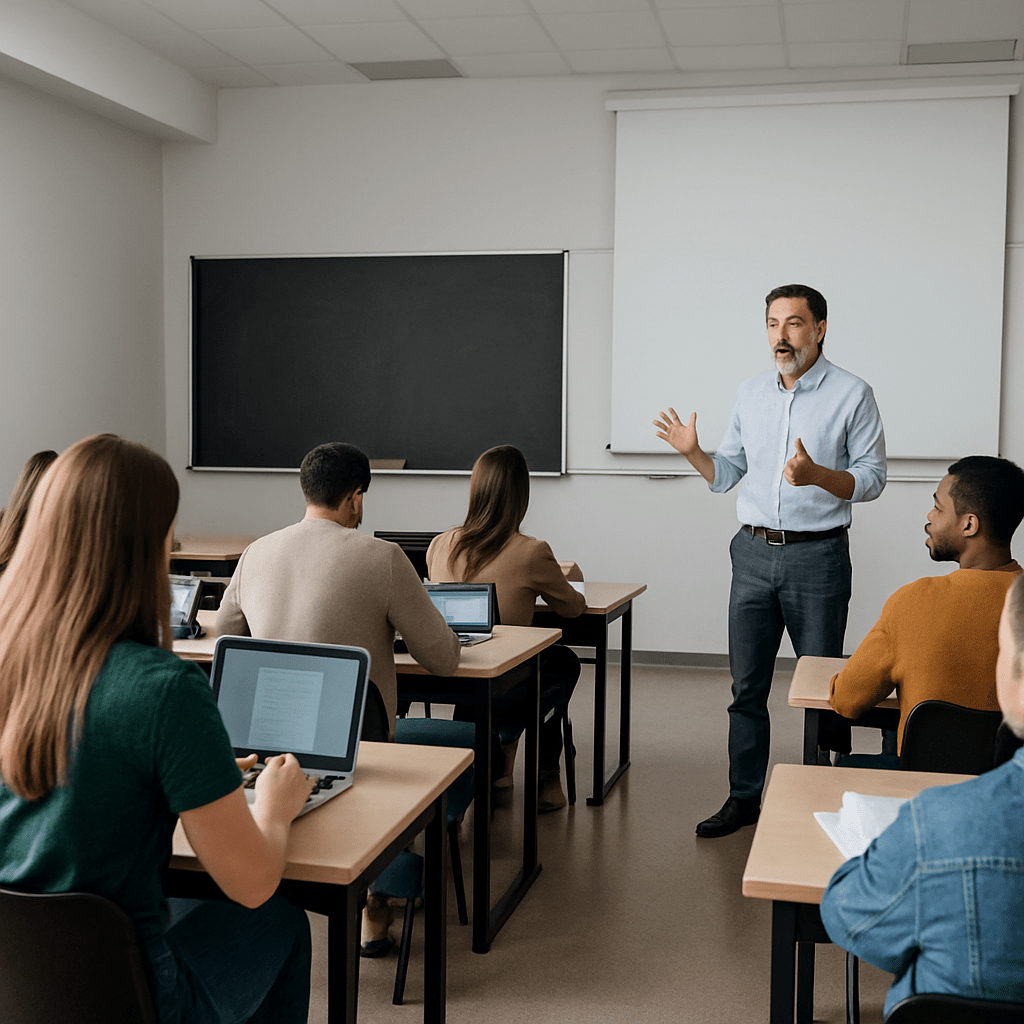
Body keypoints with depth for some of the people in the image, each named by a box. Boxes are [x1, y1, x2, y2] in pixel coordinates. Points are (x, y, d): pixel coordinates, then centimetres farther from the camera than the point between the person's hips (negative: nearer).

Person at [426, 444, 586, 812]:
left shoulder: (439, 546, -4)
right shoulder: (531, 553, -16)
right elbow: (572, 607, 3)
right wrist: (572, 582, 27)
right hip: (505, 695, -4)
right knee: (564, 661, 29)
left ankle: (498, 765, 34)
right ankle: (546, 778, 34)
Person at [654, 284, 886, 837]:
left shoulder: (851, 394, -4)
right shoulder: (750, 393, 10)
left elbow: (871, 479, -6)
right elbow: (726, 474, 15)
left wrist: (816, 474, -23)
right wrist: (693, 452, -5)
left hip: (818, 556, -4)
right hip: (754, 552, 4)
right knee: (746, 685, 8)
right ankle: (744, 798, 19)